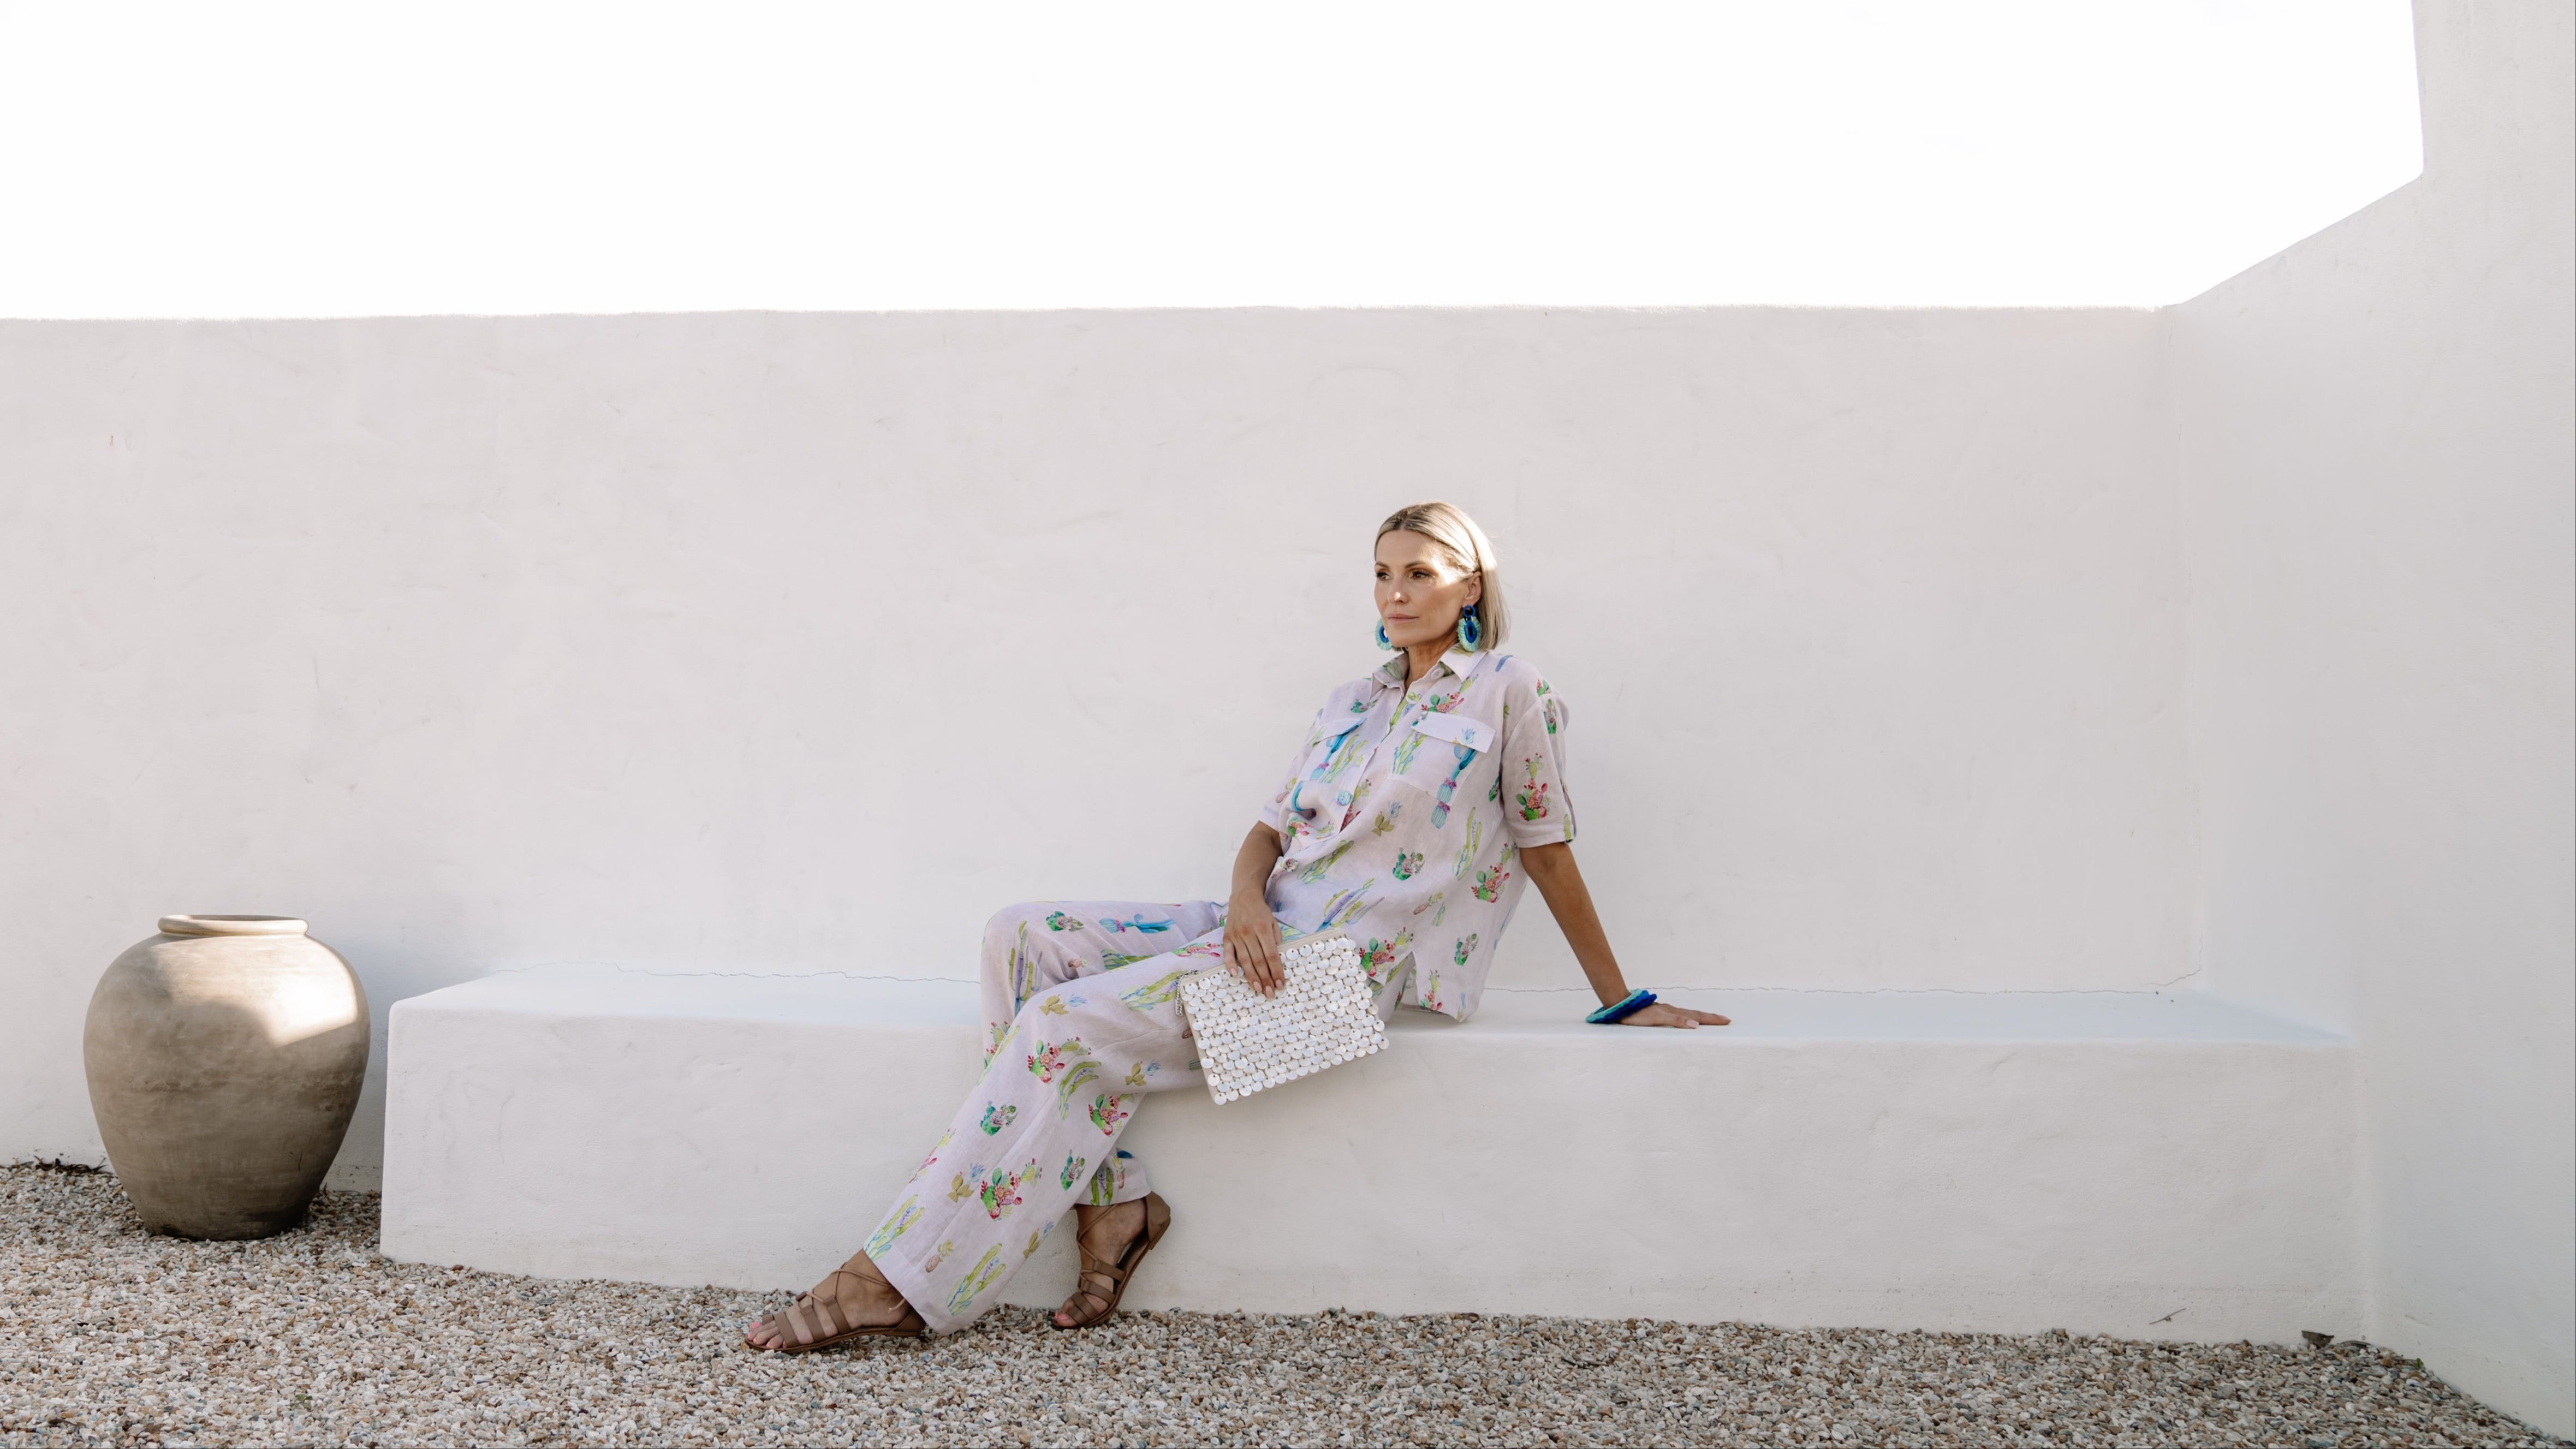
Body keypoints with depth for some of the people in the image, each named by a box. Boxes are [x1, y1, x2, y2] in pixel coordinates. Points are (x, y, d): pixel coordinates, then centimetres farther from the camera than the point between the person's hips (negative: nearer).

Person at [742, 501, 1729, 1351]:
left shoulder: (1508, 689, 0)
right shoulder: (1352, 702, 19)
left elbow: (1548, 849, 2)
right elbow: (1275, 824, 14)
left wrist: (1623, 1002, 5)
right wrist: (1246, 898, -9)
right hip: (1267, 932, 8)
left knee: (1065, 1024, -21)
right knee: (1021, 938, -9)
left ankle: (904, 1282, -13)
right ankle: (1111, 1204, -13)